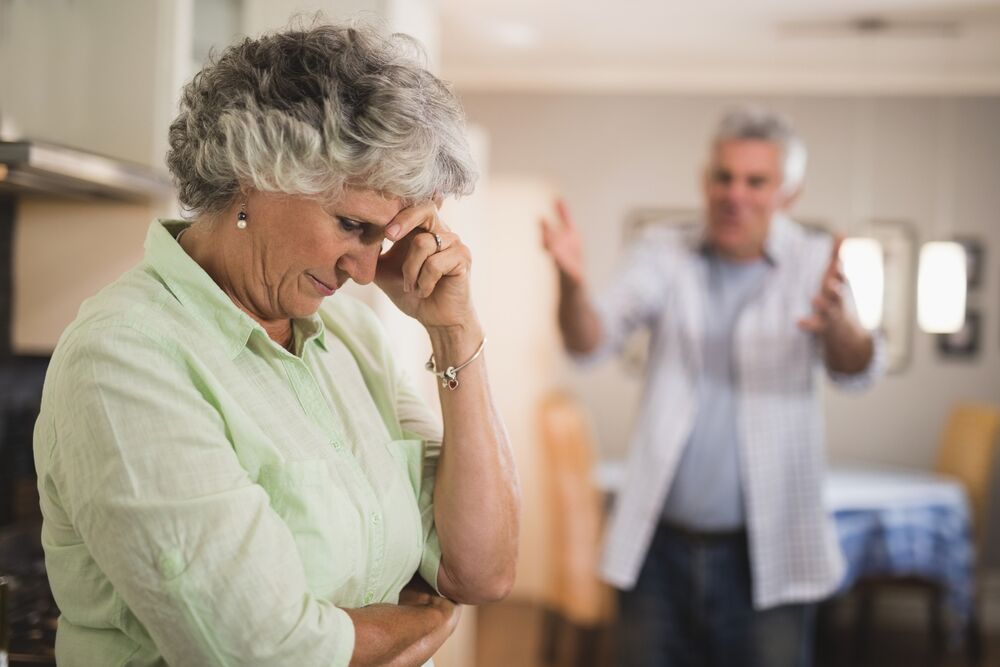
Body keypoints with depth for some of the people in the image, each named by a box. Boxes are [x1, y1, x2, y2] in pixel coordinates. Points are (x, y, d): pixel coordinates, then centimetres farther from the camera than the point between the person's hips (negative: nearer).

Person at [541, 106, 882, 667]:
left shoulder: (814, 263, -2)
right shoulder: (666, 257, 2)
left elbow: (857, 370, -18)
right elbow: (591, 342, -11)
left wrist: (837, 326, -41)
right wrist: (573, 285, -33)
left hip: (767, 557, -1)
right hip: (659, 545, 1)